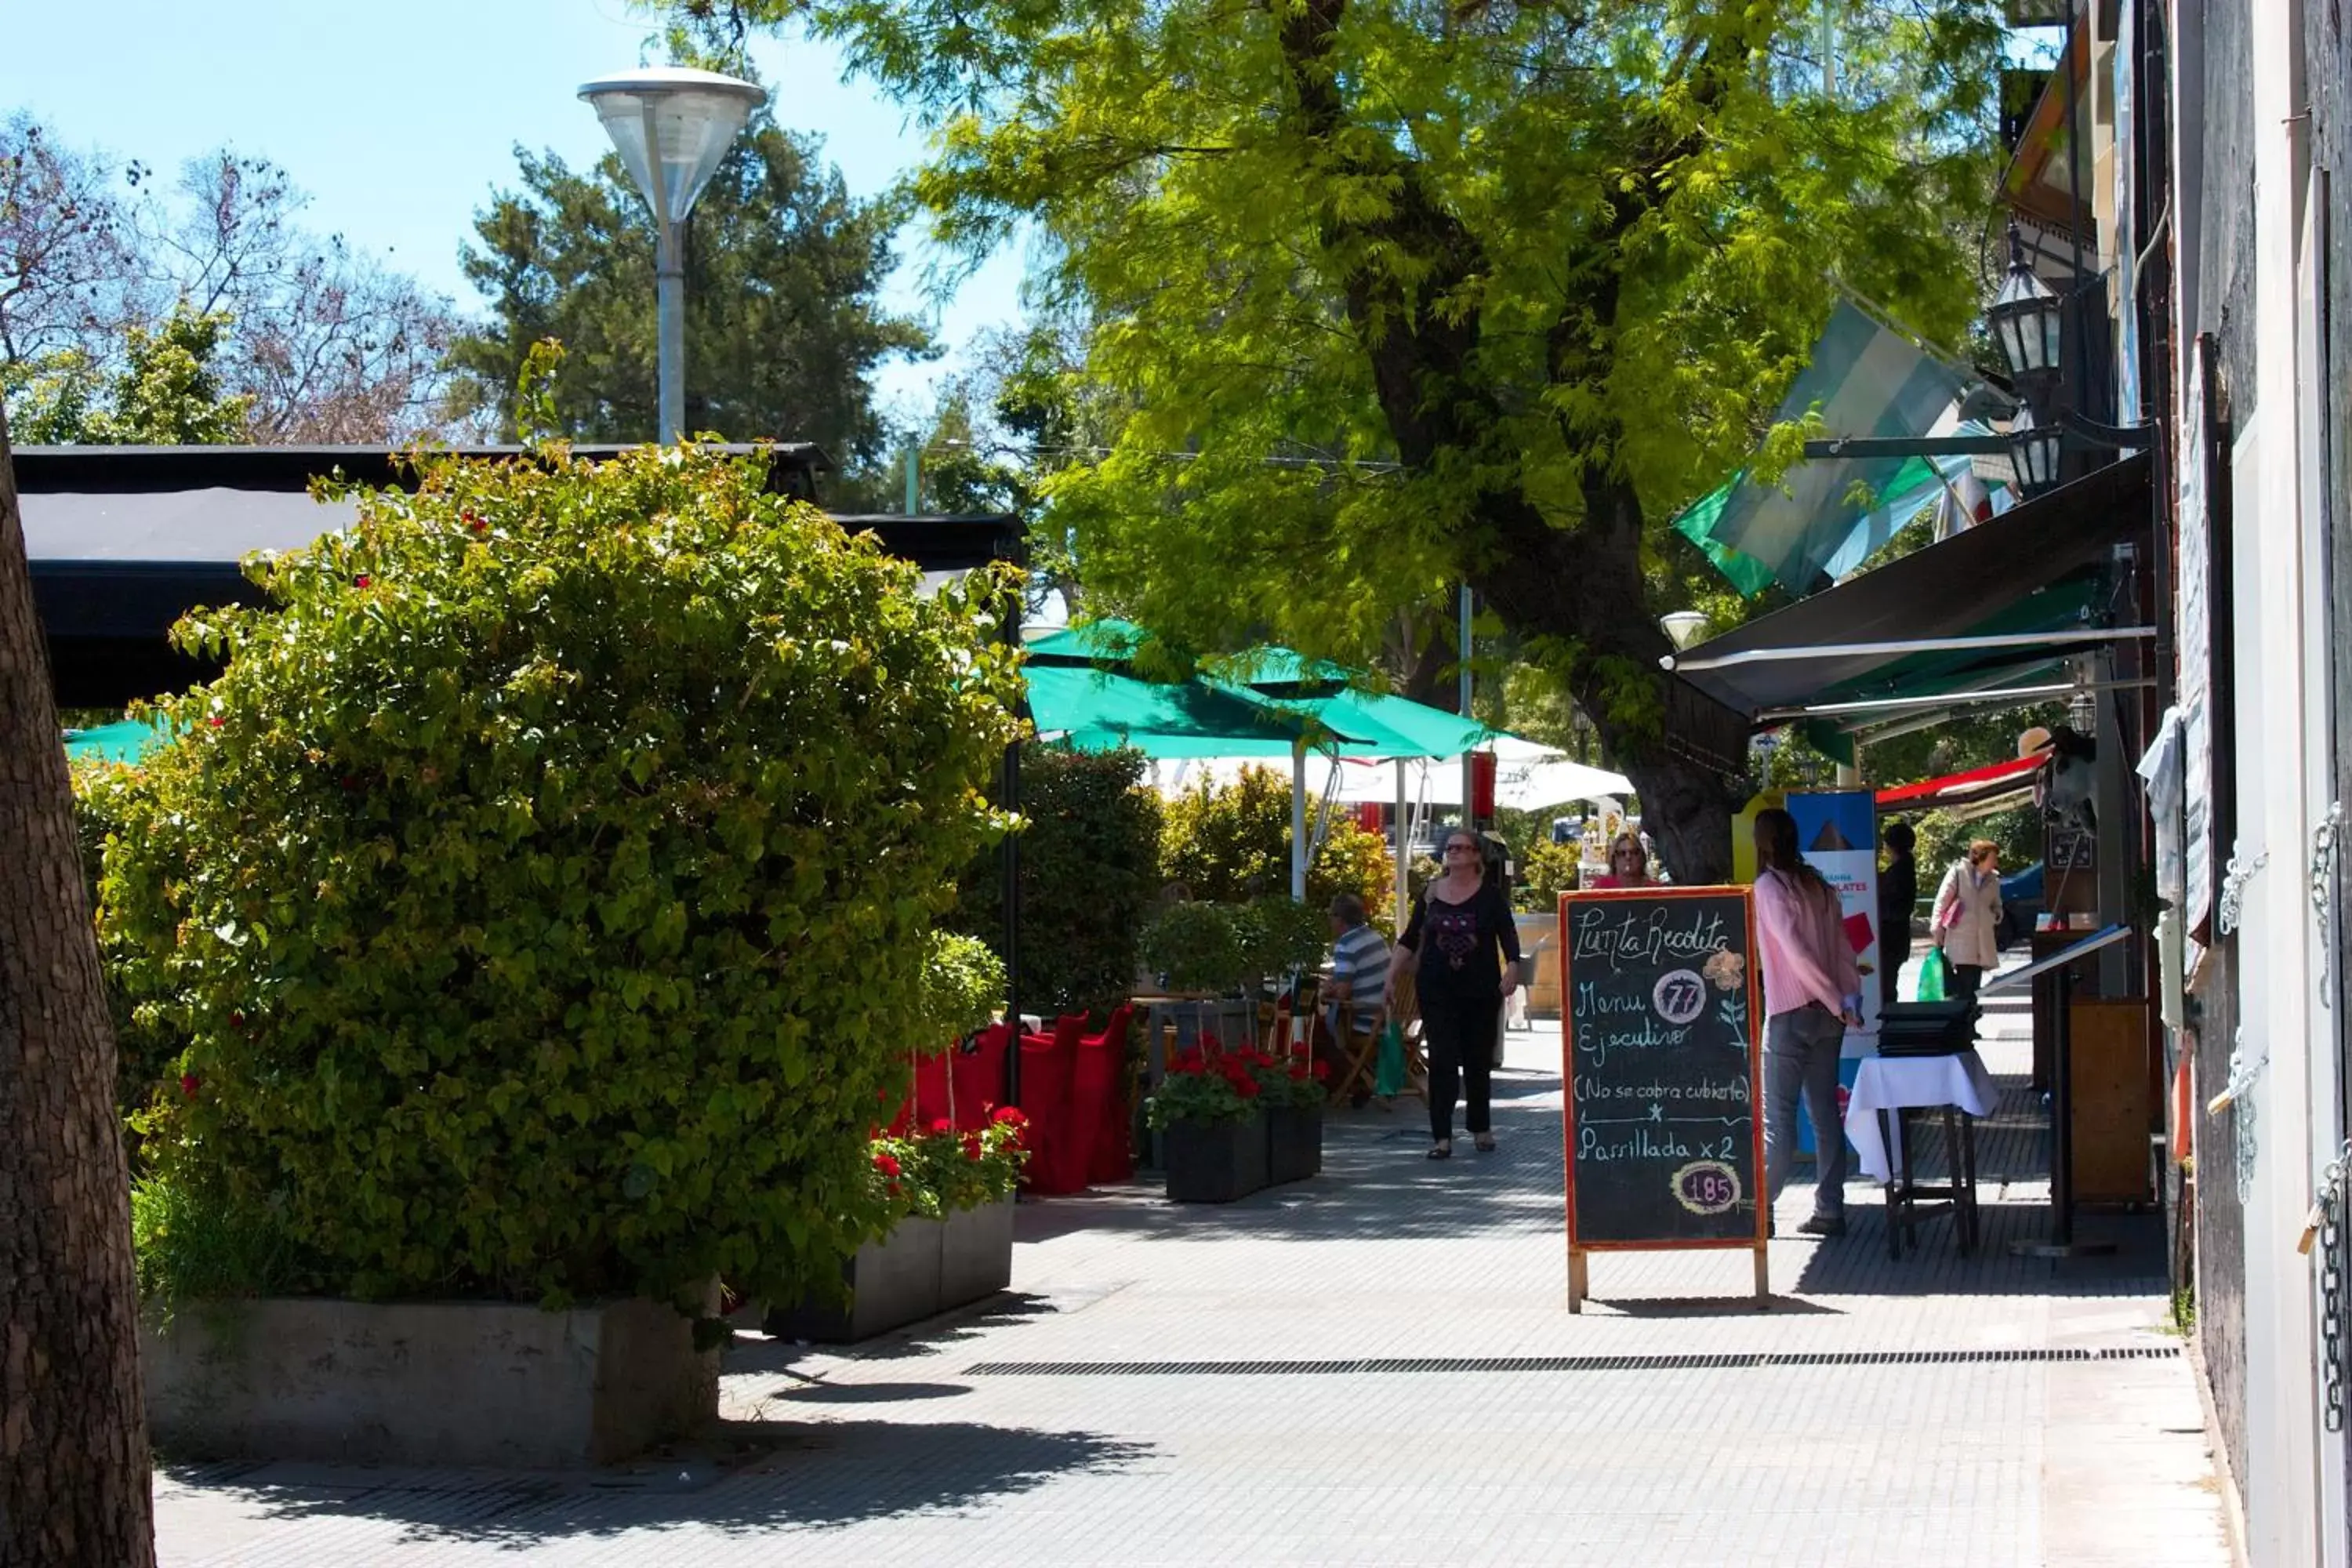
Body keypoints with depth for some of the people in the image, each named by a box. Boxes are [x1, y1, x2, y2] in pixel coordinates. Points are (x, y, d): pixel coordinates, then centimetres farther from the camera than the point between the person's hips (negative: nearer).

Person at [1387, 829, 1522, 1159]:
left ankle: (1481, 1128, 25)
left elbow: (1509, 937, -4)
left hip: (1481, 991, -1)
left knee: (1478, 1061, 9)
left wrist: (1512, 969, -22)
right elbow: (1410, 938, 11)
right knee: (1441, 1061, -6)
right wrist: (1391, 978, 6)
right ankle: (1441, 1137, -7)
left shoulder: (1490, 895, 0)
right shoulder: (1431, 894, 6)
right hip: (1437, 991, 1)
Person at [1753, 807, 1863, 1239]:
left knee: (1777, 1120, -3)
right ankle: (1830, 1211, 9)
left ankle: (1759, 1211, -2)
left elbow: (1795, 951, -18)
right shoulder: (1818, 886, 11)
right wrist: (1850, 997, 1)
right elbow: (1843, 945, 7)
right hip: (1826, 1016, 6)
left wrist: (1837, 1002, -16)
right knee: (1826, 1113, 9)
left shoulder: (1768, 888, -10)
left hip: (1789, 1016, -6)